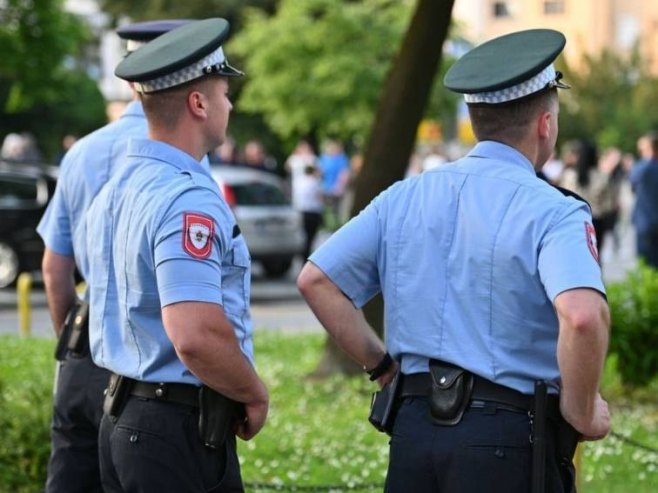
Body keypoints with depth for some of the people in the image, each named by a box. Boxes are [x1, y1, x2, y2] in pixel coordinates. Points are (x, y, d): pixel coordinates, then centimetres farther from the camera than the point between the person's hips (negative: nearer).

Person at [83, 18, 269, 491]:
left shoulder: (115, 189, 12)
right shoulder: (189, 200, -19)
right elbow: (196, 335, -28)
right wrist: (255, 395, -12)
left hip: (121, 417, 9)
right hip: (183, 430, -9)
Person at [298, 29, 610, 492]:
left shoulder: (404, 197, 8)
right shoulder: (552, 213, -10)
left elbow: (316, 280, 8)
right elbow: (582, 316, -27)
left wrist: (382, 365, 12)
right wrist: (582, 412, -12)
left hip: (414, 424, 5)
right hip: (508, 440, -5)